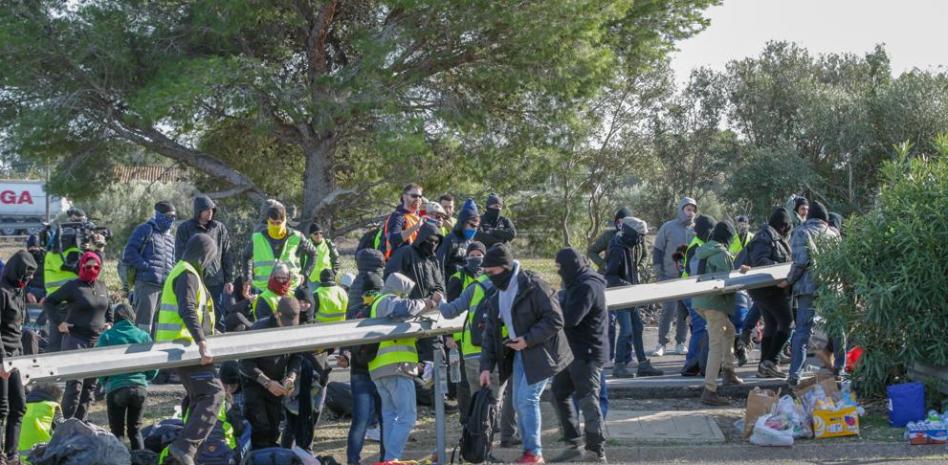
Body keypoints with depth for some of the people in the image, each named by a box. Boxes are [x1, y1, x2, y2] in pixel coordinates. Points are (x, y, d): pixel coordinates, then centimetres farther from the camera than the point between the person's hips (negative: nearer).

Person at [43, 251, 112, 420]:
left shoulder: (102, 286, 12)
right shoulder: (73, 286, -6)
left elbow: (108, 307, 29)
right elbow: (49, 302, -1)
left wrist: (109, 323, 14)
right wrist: (59, 322, -10)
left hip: (98, 340, 6)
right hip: (76, 338, -6)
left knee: (91, 383, 8)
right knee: (75, 383, -12)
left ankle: (81, 420, 15)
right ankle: (67, 421, -8)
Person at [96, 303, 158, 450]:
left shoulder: (106, 336, -1)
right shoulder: (143, 336, 6)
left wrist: (106, 382, 14)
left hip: (116, 388, -2)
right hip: (140, 388, 2)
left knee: (117, 432, 8)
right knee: (135, 430, 15)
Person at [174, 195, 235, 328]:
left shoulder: (220, 228, 10)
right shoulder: (184, 229, 1)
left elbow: (227, 256, 11)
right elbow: (180, 256, -1)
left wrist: (229, 280, 7)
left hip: (216, 282, 3)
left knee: (218, 317, 5)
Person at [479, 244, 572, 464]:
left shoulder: (533, 286, -15)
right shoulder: (496, 295, 10)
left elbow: (555, 320, -17)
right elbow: (490, 332, 12)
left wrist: (528, 339, -21)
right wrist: (486, 366, 5)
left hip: (540, 352, -8)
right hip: (518, 354, 8)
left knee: (527, 399, -13)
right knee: (520, 403, 6)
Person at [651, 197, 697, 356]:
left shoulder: (696, 230, 7)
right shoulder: (668, 228, 0)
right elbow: (657, 251, 2)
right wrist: (659, 274, -4)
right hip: (670, 277, -3)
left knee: (685, 312, 5)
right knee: (668, 310, -8)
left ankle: (680, 343, 13)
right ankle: (661, 343, -2)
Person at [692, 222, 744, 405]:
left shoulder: (701, 252, 13)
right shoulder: (722, 255, -12)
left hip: (699, 300, 9)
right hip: (714, 302, -9)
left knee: (729, 331, 27)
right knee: (716, 346, -6)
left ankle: (728, 372, 25)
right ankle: (709, 391, -10)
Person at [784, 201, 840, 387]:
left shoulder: (801, 232, -2)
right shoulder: (833, 233, 10)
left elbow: (800, 261, -12)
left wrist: (789, 281, -2)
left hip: (809, 287, -3)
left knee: (802, 331, -4)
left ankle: (795, 374, -9)